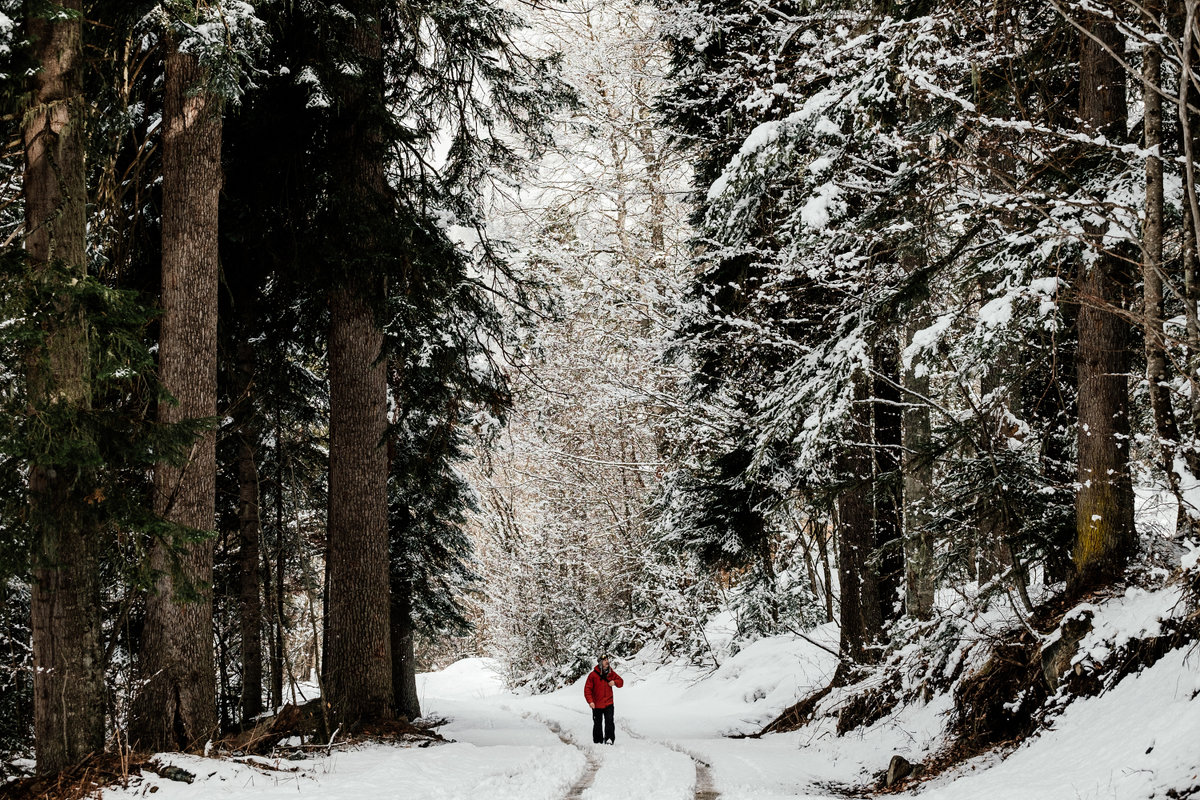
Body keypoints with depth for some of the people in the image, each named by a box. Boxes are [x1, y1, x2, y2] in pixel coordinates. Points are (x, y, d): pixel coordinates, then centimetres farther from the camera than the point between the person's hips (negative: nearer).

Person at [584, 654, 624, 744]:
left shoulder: (611, 673, 3)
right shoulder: (593, 675, -8)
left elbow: (621, 682, 12)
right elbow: (587, 689, -8)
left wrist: (615, 682, -11)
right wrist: (590, 701, -18)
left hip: (608, 704, 1)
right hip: (597, 705, -1)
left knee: (609, 721, -15)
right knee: (597, 724, 9)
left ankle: (609, 739, -14)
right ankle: (598, 741, 20)